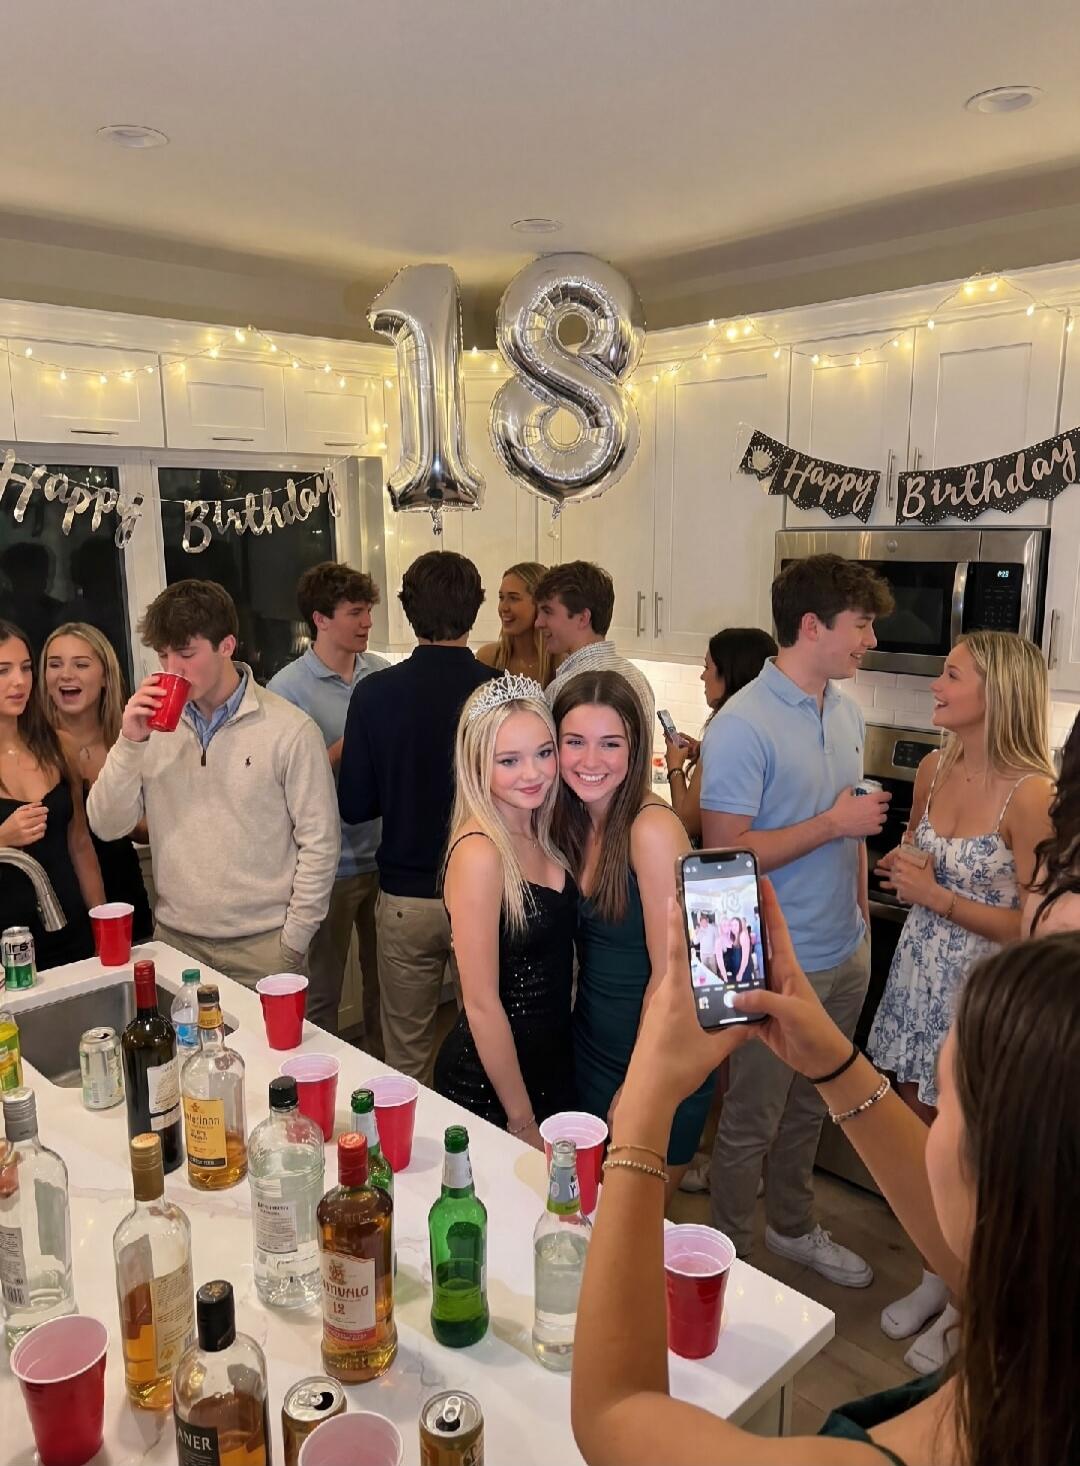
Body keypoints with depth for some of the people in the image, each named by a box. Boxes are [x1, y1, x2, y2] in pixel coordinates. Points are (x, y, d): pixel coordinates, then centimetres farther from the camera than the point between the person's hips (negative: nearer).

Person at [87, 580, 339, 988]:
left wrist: (292, 943, -6)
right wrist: (129, 743, -14)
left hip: (262, 943, -3)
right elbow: (107, 826, -1)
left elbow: (319, 843, -6)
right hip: (174, 938, 3)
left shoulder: (290, 730, -10)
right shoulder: (154, 722, 2)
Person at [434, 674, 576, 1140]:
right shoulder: (479, 854, -24)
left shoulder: (542, 835, 0)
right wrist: (523, 1122, -15)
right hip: (487, 1083, -7)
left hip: (554, 1061, 7)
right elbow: (481, 1005, -21)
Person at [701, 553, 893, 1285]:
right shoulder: (744, 725, -21)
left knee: (808, 1108, 24)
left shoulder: (847, 712, 4)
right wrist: (833, 824, -20)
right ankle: (731, 1257, 32)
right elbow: (725, 852, -23)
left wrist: (862, 916, 12)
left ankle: (792, 1226, 46)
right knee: (752, 1123, 11)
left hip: (846, 954, 7)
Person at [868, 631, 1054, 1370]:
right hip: (919, 976, 6)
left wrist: (936, 896, -18)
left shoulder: (1031, 794, -19)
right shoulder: (935, 769, 1)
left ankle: (965, 1306, 34)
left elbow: (1035, 926, -17)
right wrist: (901, 862, -5)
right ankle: (935, 1278, 41)